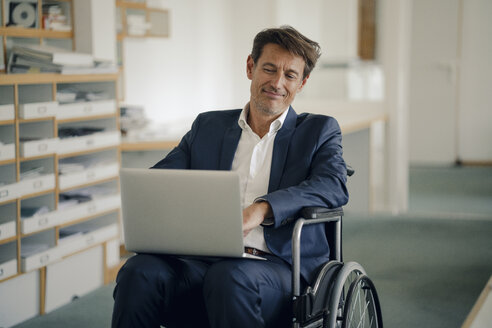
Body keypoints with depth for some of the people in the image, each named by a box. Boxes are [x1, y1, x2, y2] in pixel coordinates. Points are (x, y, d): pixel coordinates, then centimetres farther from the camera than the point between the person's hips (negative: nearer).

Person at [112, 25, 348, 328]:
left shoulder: (320, 130, 15)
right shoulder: (208, 126, 23)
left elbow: (334, 186, -5)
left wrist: (262, 208, -22)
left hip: (279, 266, -2)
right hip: (205, 262, 3)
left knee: (229, 277, -37)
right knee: (140, 272, -28)